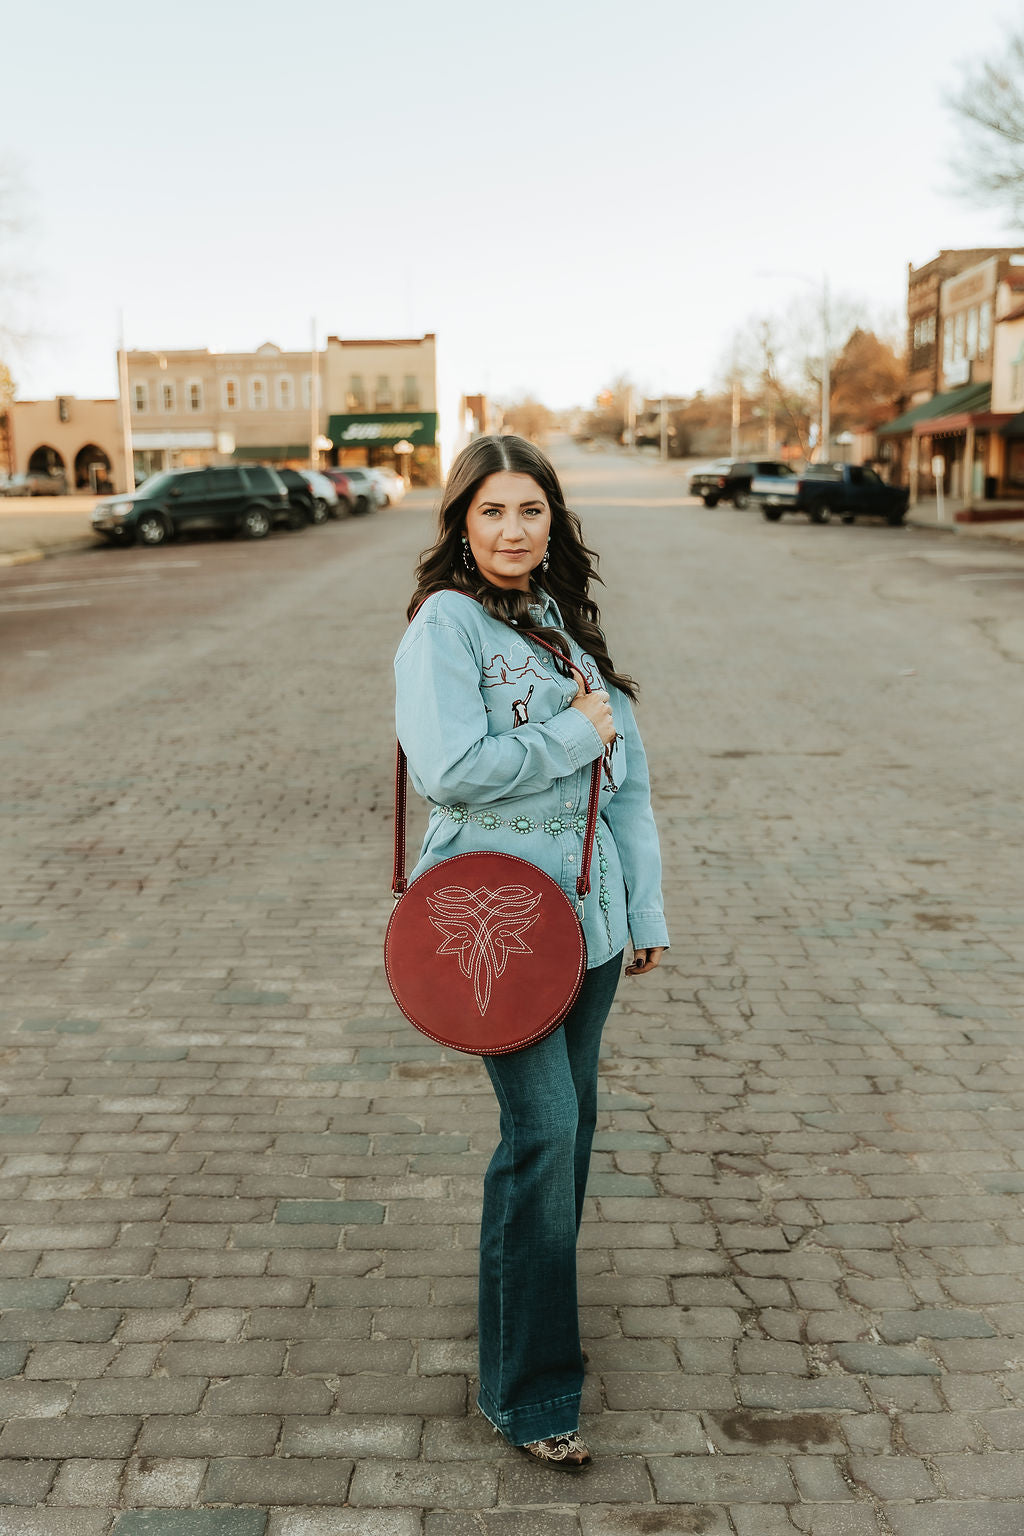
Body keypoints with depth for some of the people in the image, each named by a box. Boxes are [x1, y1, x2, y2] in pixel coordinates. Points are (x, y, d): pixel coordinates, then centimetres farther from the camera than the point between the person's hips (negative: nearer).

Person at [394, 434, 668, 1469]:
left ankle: (538, 1303, 37)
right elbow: (450, 769, -22)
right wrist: (573, 737, -12)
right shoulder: (446, 622, -9)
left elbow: (626, 780, 12)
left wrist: (647, 910, 9)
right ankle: (526, 1390, 5)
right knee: (542, 1130, -9)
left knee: (571, 1119, 15)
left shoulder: (566, 620, 12)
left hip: (588, 910, 7)